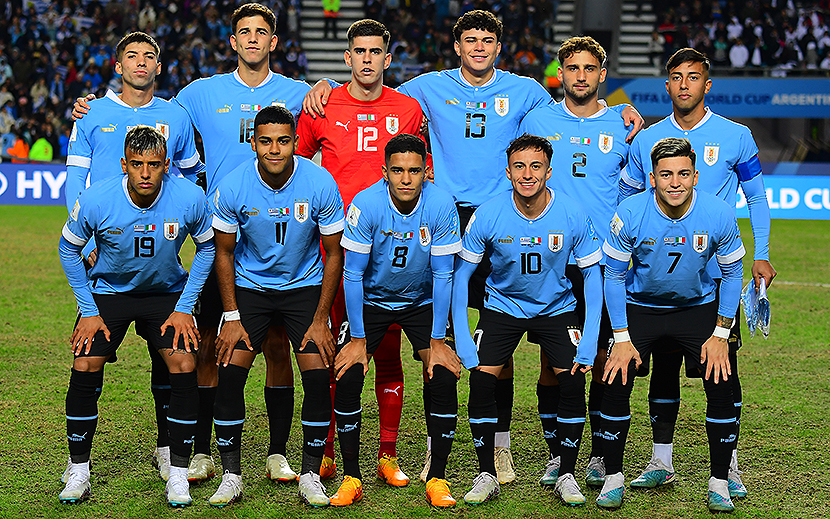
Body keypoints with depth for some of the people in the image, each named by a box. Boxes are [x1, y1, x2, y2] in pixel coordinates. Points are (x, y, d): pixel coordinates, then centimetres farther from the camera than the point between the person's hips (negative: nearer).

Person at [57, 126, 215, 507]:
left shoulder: (189, 198, -23)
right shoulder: (95, 200, -23)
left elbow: (207, 247, -4)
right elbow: (69, 249, -4)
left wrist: (184, 308, -7)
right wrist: (88, 311, -7)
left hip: (167, 292, 0)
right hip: (107, 291, 0)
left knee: (184, 367, -15)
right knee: (85, 368, -13)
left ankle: (178, 474, -1)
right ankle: (78, 472, 5)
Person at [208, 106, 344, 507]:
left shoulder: (320, 184, -19)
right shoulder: (232, 188, -18)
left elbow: (333, 253, -8)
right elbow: (223, 252, -4)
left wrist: (320, 320, -10)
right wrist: (231, 318, -7)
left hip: (305, 285, 0)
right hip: (249, 285, 1)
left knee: (318, 377, -12)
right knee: (229, 375, -11)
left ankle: (311, 474, 3)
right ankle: (231, 474, 3)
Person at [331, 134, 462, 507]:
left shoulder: (441, 206, -22)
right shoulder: (366, 205, -24)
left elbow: (442, 276, -14)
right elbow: (353, 275, -16)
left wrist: (437, 341, -14)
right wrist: (358, 339, -16)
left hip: (422, 302, 1)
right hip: (371, 299, 0)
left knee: (444, 376, -17)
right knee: (347, 376, -16)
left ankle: (437, 479, -3)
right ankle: (351, 478, -2)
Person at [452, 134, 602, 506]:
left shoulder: (573, 216, -19)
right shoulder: (487, 216, -19)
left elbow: (592, 274, -7)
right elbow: (461, 275, -8)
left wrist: (589, 342, -14)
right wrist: (461, 339, -15)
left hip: (557, 307, 0)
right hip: (502, 305, 0)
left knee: (573, 382, -17)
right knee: (481, 379, -17)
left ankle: (567, 475, 0)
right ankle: (486, 475, -2)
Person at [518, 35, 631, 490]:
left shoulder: (622, 128, 5)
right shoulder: (536, 121, 5)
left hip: (605, 261, 0)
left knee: (604, 359, 2)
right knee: (552, 360, 2)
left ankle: (599, 455, 15)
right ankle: (556, 454, 13)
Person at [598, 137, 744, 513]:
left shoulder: (719, 215, -21)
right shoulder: (630, 215, -24)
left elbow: (732, 273, -5)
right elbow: (613, 275, -9)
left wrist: (720, 335, -8)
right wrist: (622, 339, -12)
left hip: (697, 307, 1)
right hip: (640, 307, 0)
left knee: (721, 387, -12)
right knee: (615, 383, -14)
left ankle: (719, 482, 5)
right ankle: (613, 477, 5)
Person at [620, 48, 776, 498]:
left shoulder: (735, 137, 1)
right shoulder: (646, 140, 6)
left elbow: (756, 197, 8)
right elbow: (623, 196, 16)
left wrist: (762, 256, 2)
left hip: (717, 274, -2)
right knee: (663, 366, 6)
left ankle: (728, 467, 5)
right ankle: (661, 462, 16)